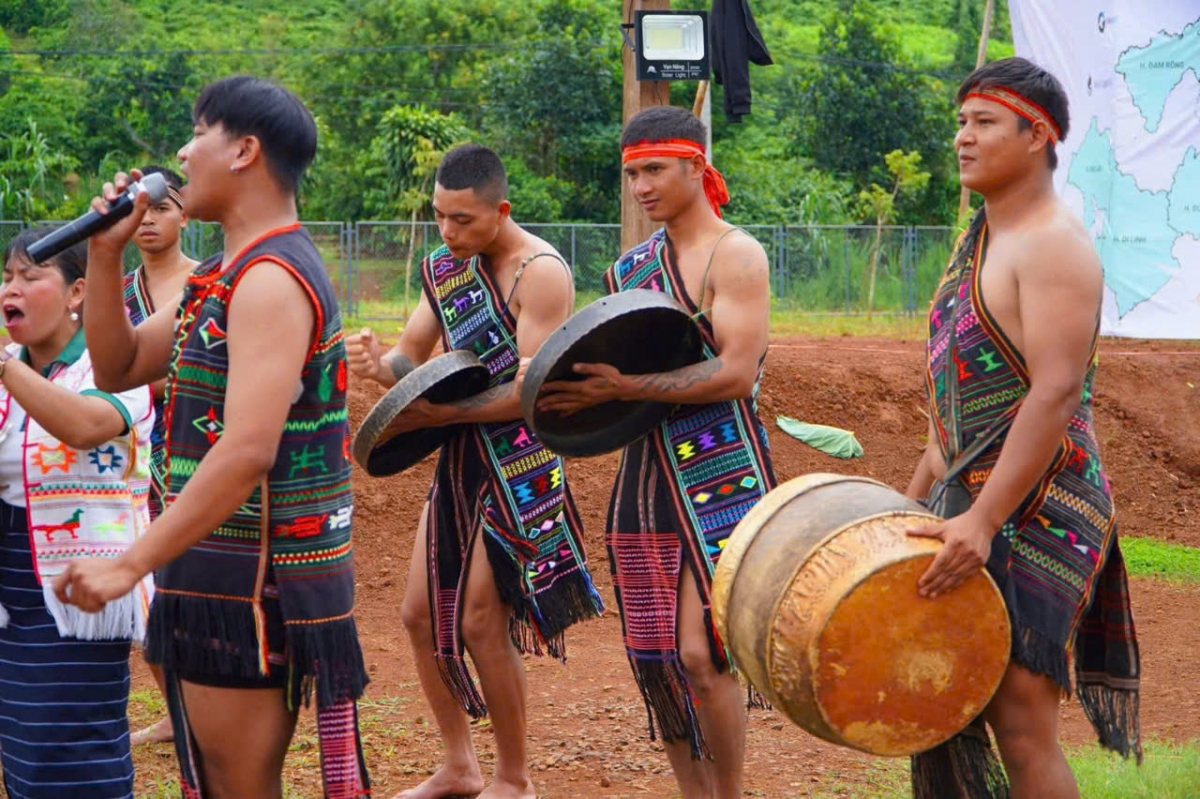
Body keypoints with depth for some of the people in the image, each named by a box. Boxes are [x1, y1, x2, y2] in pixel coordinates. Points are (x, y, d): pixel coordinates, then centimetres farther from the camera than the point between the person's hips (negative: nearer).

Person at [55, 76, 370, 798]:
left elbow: (247, 451, -27)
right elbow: (120, 367, 20)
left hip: (257, 587, -10)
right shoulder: (230, 274, 14)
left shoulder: (271, 279, -18)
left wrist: (131, 565, -27)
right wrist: (107, 254, 5)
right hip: (222, 574, 10)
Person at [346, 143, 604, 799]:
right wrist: (375, 364, -15)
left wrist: (433, 414, -24)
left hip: (519, 466, -8)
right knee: (421, 614, 9)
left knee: (482, 622, -5)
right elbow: (411, 357, 9)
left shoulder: (541, 273, -16)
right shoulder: (446, 266, 9)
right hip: (459, 460, 8)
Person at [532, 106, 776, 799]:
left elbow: (736, 374, -18)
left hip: (722, 472, -7)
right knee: (652, 653, 7)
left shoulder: (735, 256, -7)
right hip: (646, 472, 7)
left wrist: (626, 389, -23)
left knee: (700, 652, -14)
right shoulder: (632, 268, 15)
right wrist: (581, 388, 1)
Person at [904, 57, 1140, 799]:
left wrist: (983, 522, -29)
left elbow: (1056, 393, -24)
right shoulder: (983, 237, 17)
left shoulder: (1053, 244, -14)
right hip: (977, 497, 10)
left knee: (1018, 716, -14)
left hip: (1037, 507, -10)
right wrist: (924, 488, 23)